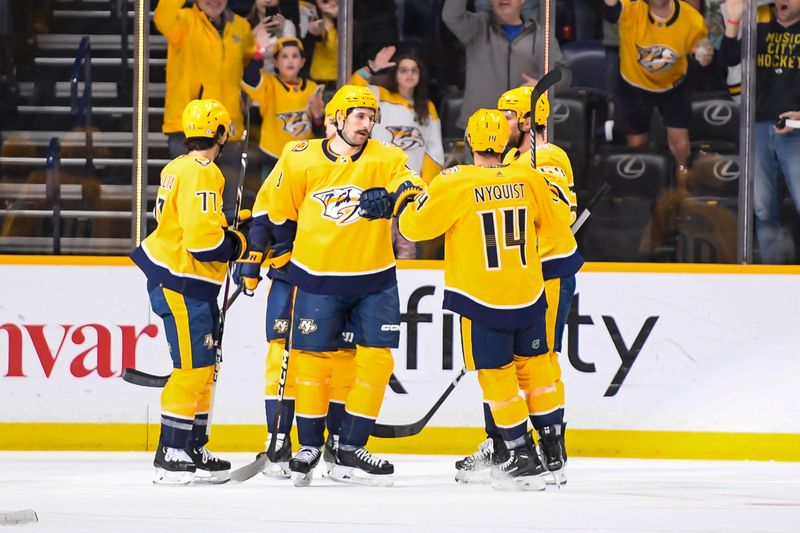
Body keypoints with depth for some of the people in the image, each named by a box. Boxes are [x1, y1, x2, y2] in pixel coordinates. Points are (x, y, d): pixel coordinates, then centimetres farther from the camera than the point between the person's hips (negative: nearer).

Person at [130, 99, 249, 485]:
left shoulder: (179, 168, 14)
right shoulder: (202, 173, -19)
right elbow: (203, 239, -25)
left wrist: (231, 225, 14)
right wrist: (237, 245, -8)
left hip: (187, 283, 10)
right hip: (181, 283, -10)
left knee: (205, 367, 15)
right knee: (193, 369, -8)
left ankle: (193, 449, 20)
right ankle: (171, 456, -6)